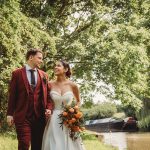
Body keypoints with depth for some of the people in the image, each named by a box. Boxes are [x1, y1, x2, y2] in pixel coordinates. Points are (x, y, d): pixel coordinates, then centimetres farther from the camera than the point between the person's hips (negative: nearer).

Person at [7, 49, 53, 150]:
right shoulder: (17, 73, 1)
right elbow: (12, 95, 0)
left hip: (40, 116, 4)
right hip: (22, 116, -3)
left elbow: (48, 94, 13)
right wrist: (10, 114, -3)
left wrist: (49, 108, -3)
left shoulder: (44, 75, 12)